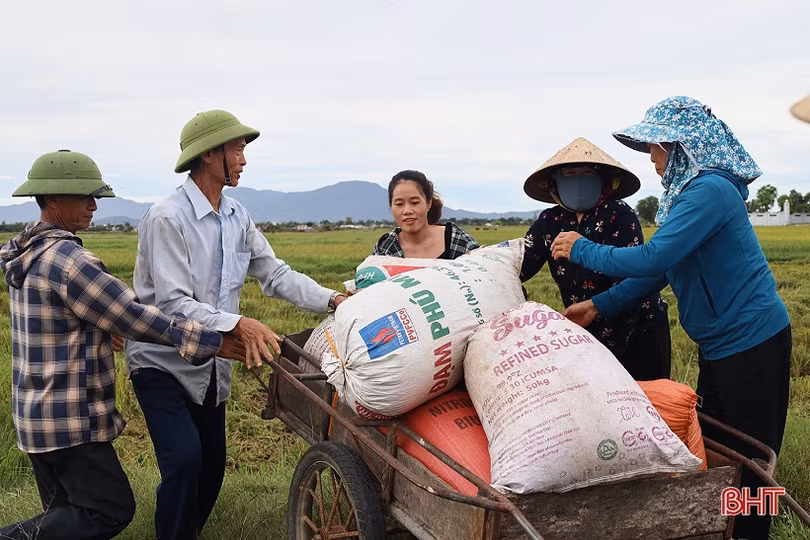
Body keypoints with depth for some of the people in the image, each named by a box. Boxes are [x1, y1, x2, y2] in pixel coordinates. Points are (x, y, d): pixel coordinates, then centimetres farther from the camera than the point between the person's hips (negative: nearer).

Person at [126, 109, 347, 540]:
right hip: (162, 362, -6)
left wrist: (332, 300, -14)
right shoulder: (168, 219, -20)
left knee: (212, 466, 11)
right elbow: (173, 304, -26)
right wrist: (237, 324, -38)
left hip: (210, 363, 7)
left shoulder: (237, 218, 1)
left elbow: (275, 274, 0)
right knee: (184, 460, -18)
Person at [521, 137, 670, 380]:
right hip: (586, 333, 5)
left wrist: (609, 345, -23)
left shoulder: (620, 216, -15)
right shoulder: (550, 222, 1)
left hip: (637, 331, -4)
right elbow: (518, 266, -9)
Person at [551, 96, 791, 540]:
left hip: (751, 341, -10)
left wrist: (581, 249, -16)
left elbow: (653, 259, -28)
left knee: (747, 461, 3)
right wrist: (599, 306, 6)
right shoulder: (689, 191, 9)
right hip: (720, 344, 10)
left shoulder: (709, 190, -21)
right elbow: (660, 269, 10)